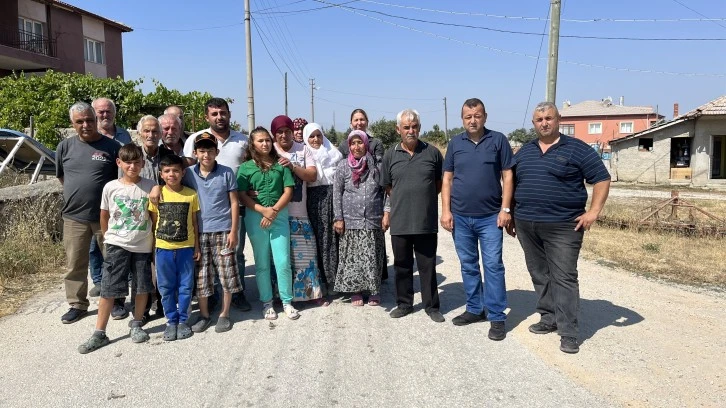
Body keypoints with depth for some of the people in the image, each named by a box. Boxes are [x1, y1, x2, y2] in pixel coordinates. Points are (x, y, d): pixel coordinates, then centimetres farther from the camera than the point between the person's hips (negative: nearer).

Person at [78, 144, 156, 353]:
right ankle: (99, 334, 9)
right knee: (108, 289, 0)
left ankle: (136, 325, 29)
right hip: (117, 245, 0)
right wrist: (109, 237, 11)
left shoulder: (150, 186, -4)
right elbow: (104, 215, 9)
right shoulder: (110, 187, -3)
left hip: (143, 246, 1)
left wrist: (154, 239, 1)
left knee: (143, 288, 9)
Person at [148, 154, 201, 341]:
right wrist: (153, 247, 2)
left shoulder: (191, 194, -3)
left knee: (185, 286, 7)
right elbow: (154, 222, 5)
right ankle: (171, 321, 23)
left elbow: (194, 222, 3)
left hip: (186, 248, 0)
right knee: (166, 287, 9)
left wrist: (196, 247, 2)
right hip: (163, 248, 1)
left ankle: (183, 320, 21)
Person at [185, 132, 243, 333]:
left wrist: (233, 231, -5)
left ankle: (224, 315, 19)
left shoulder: (226, 173, -3)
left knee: (227, 275, 4)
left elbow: (234, 203, 0)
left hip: (223, 231, -1)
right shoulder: (189, 174, 2)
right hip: (199, 232, 2)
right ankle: (204, 315, 24)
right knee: (200, 276, 8)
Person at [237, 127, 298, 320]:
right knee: (262, 263, 8)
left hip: (279, 215, 0)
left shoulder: (281, 164, 7)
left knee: (283, 262, -1)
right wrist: (263, 210, -13)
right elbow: (242, 195, -2)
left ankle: (287, 301, 13)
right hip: (255, 216, 0)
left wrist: (274, 210, -10)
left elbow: (288, 191, 3)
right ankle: (266, 302, 18)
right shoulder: (245, 167, 5)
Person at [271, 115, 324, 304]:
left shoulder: (303, 149, 6)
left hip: (299, 212, 1)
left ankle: (312, 292, 17)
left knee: (305, 252, 5)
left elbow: (313, 175, -3)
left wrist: (292, 166, -17)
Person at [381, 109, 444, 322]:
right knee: (402, 265, 13)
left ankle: (431, 306, 21)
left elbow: (440, 182, 10)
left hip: (426, 221, -1)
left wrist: (425, 198, 5)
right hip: (399, 221, 1)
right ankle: (404, 303, 28)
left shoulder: (432, 152, 1)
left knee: (428, 265, 8)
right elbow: (387, 187, 11)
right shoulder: (390, 155, 4)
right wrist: (389, 210, 7)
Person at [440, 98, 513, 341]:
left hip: (490, 217, -3)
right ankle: (475, 309, 25)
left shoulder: (498, 140, 0)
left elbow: (507, 176, -1)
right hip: (460, 217, 3)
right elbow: (447, 179, 8)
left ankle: (497, 317, 6)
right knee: (468, 266, 11)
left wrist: (505, 209, -8)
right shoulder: (455, 143, 7)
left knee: (493, 265, -2)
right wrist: (446, 210, 0)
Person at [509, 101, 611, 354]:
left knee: (564, 278, -4)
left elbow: (602, 179, -2)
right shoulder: (525, 151, 14)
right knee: (539, 275, 13)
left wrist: (593, 212, -10)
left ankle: (568, 333, 1)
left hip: (563, 227, -5)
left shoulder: (576, 149, -2)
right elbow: (512, 184, 20)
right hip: (526, 226, 5)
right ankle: (549, 319, 27)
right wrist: (510, 215, 15)